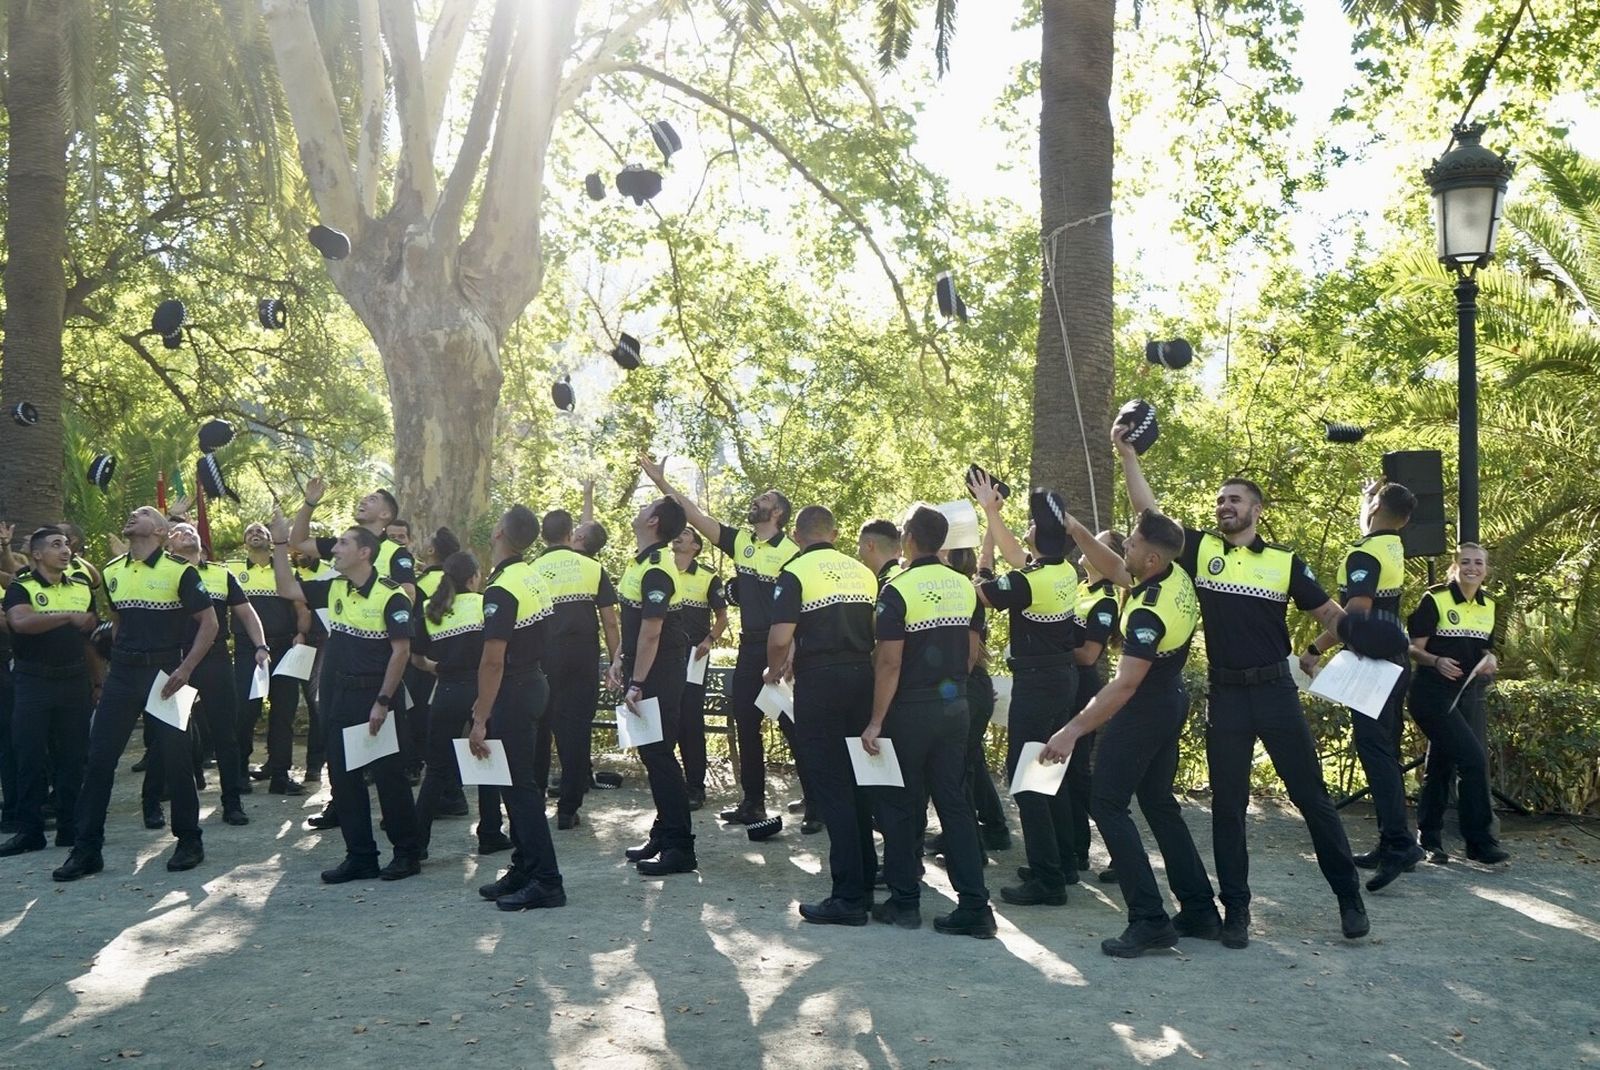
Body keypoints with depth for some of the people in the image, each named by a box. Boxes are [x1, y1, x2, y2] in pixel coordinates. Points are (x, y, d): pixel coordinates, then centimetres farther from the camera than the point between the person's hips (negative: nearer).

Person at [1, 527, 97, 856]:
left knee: (71, 758, 7)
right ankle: (29, 831, 6)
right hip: (33, 684, -4)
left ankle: (69, 827, 15)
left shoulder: (83, 589, 10)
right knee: (30, 758, -1)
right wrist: (70, 616, -25)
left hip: (75, 682, 4)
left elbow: (95, 635, 16)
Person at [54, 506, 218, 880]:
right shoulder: (111, 572, 9)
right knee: (99, 758, 2)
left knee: (174, 758, 2)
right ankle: (87, 849, 9)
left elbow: (209, 623, -8)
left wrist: (185, 669, -16)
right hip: (121, 673, 5)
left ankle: (189, 841, 16)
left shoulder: (179, 571, -7)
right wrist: (109, 665, 12)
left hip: (163, 672, -5)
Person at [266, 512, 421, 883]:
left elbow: (401, 651, -15)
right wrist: (280, 543, 5)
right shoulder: (334, 589, 8)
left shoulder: (390, 596, -13)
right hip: (338, 696, 8)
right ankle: (360, 856, 18)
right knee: (343, 778, 9)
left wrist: (383, 702, -18)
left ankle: (407, 852, 12)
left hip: (374, 696, -7)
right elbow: (287, 589, 14)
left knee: (388, 776, 0)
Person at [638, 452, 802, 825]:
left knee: (794, 728, -3)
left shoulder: (791, 553, -10)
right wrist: (662, 482, 3)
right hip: (750, 648, 7)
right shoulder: (740, 541, 7)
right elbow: (695, 514, 8)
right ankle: (753, 803, 22)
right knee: (746, 726, 12)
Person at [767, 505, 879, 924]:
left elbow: (780, 638, -15)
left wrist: (774, 671, 3)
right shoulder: (864, 572, 10)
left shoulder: (795, 573, -8)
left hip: (819, 684, -6)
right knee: (858, 783, 17)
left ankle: (848, 896, -3)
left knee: (832, 788, -3)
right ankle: (865, 881, 25)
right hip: (863, 680, 6)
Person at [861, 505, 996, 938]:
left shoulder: (898, 590, -14)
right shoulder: (965, 587, 4)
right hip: (955, 707, 5)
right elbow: (971, 653, 11)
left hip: (911, 710, -5)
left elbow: (889, 663, -17)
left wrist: (876, 721, -13)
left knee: (902, 806, 8)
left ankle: (904, 902, 15)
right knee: (955, 804, 8)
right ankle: (974, 906, 5)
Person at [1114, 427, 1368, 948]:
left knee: (1311, 794, 5)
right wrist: (1127, 453, -5)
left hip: (1276, 689, -1)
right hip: (1225, 693, 1)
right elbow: (1149, 511, -1)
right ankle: (1235, 908, 15)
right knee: (1227, 804, 6)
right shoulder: (1200, 550, 4)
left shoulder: (1285, 561, 2)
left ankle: (1349, 895, 18)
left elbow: (1331, 614, 9)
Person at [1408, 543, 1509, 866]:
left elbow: (1485, 650, 21)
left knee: (1441, 764, 9)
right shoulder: (1434, 600, -7)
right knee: (1472, 759, -15)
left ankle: (1429, 840, 16)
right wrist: (1437, 661, -26)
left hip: (1470, 695, 6)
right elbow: (1414, 648, -8)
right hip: (1435, 694, -6)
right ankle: (1480, 841, -7)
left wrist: (1490, 661, -1)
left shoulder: (1488, 606, 12)